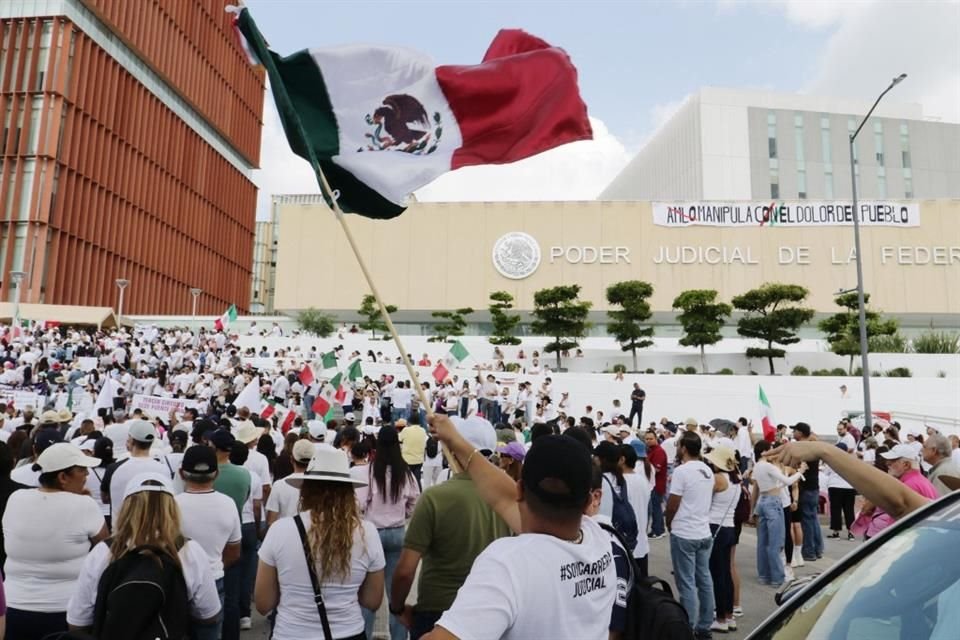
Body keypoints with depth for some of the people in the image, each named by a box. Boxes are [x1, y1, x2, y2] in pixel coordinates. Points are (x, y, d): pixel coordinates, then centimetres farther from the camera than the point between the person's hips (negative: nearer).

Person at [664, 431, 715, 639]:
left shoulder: (681, 471, -17)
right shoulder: (708, 470, 6)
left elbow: (672, 505, -13)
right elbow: (708, 500, 14)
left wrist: (669, 524, 4)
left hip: (683, 534, -7)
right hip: (704, 532, 7)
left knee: (687, 584, -1)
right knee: (704, 579, 13)